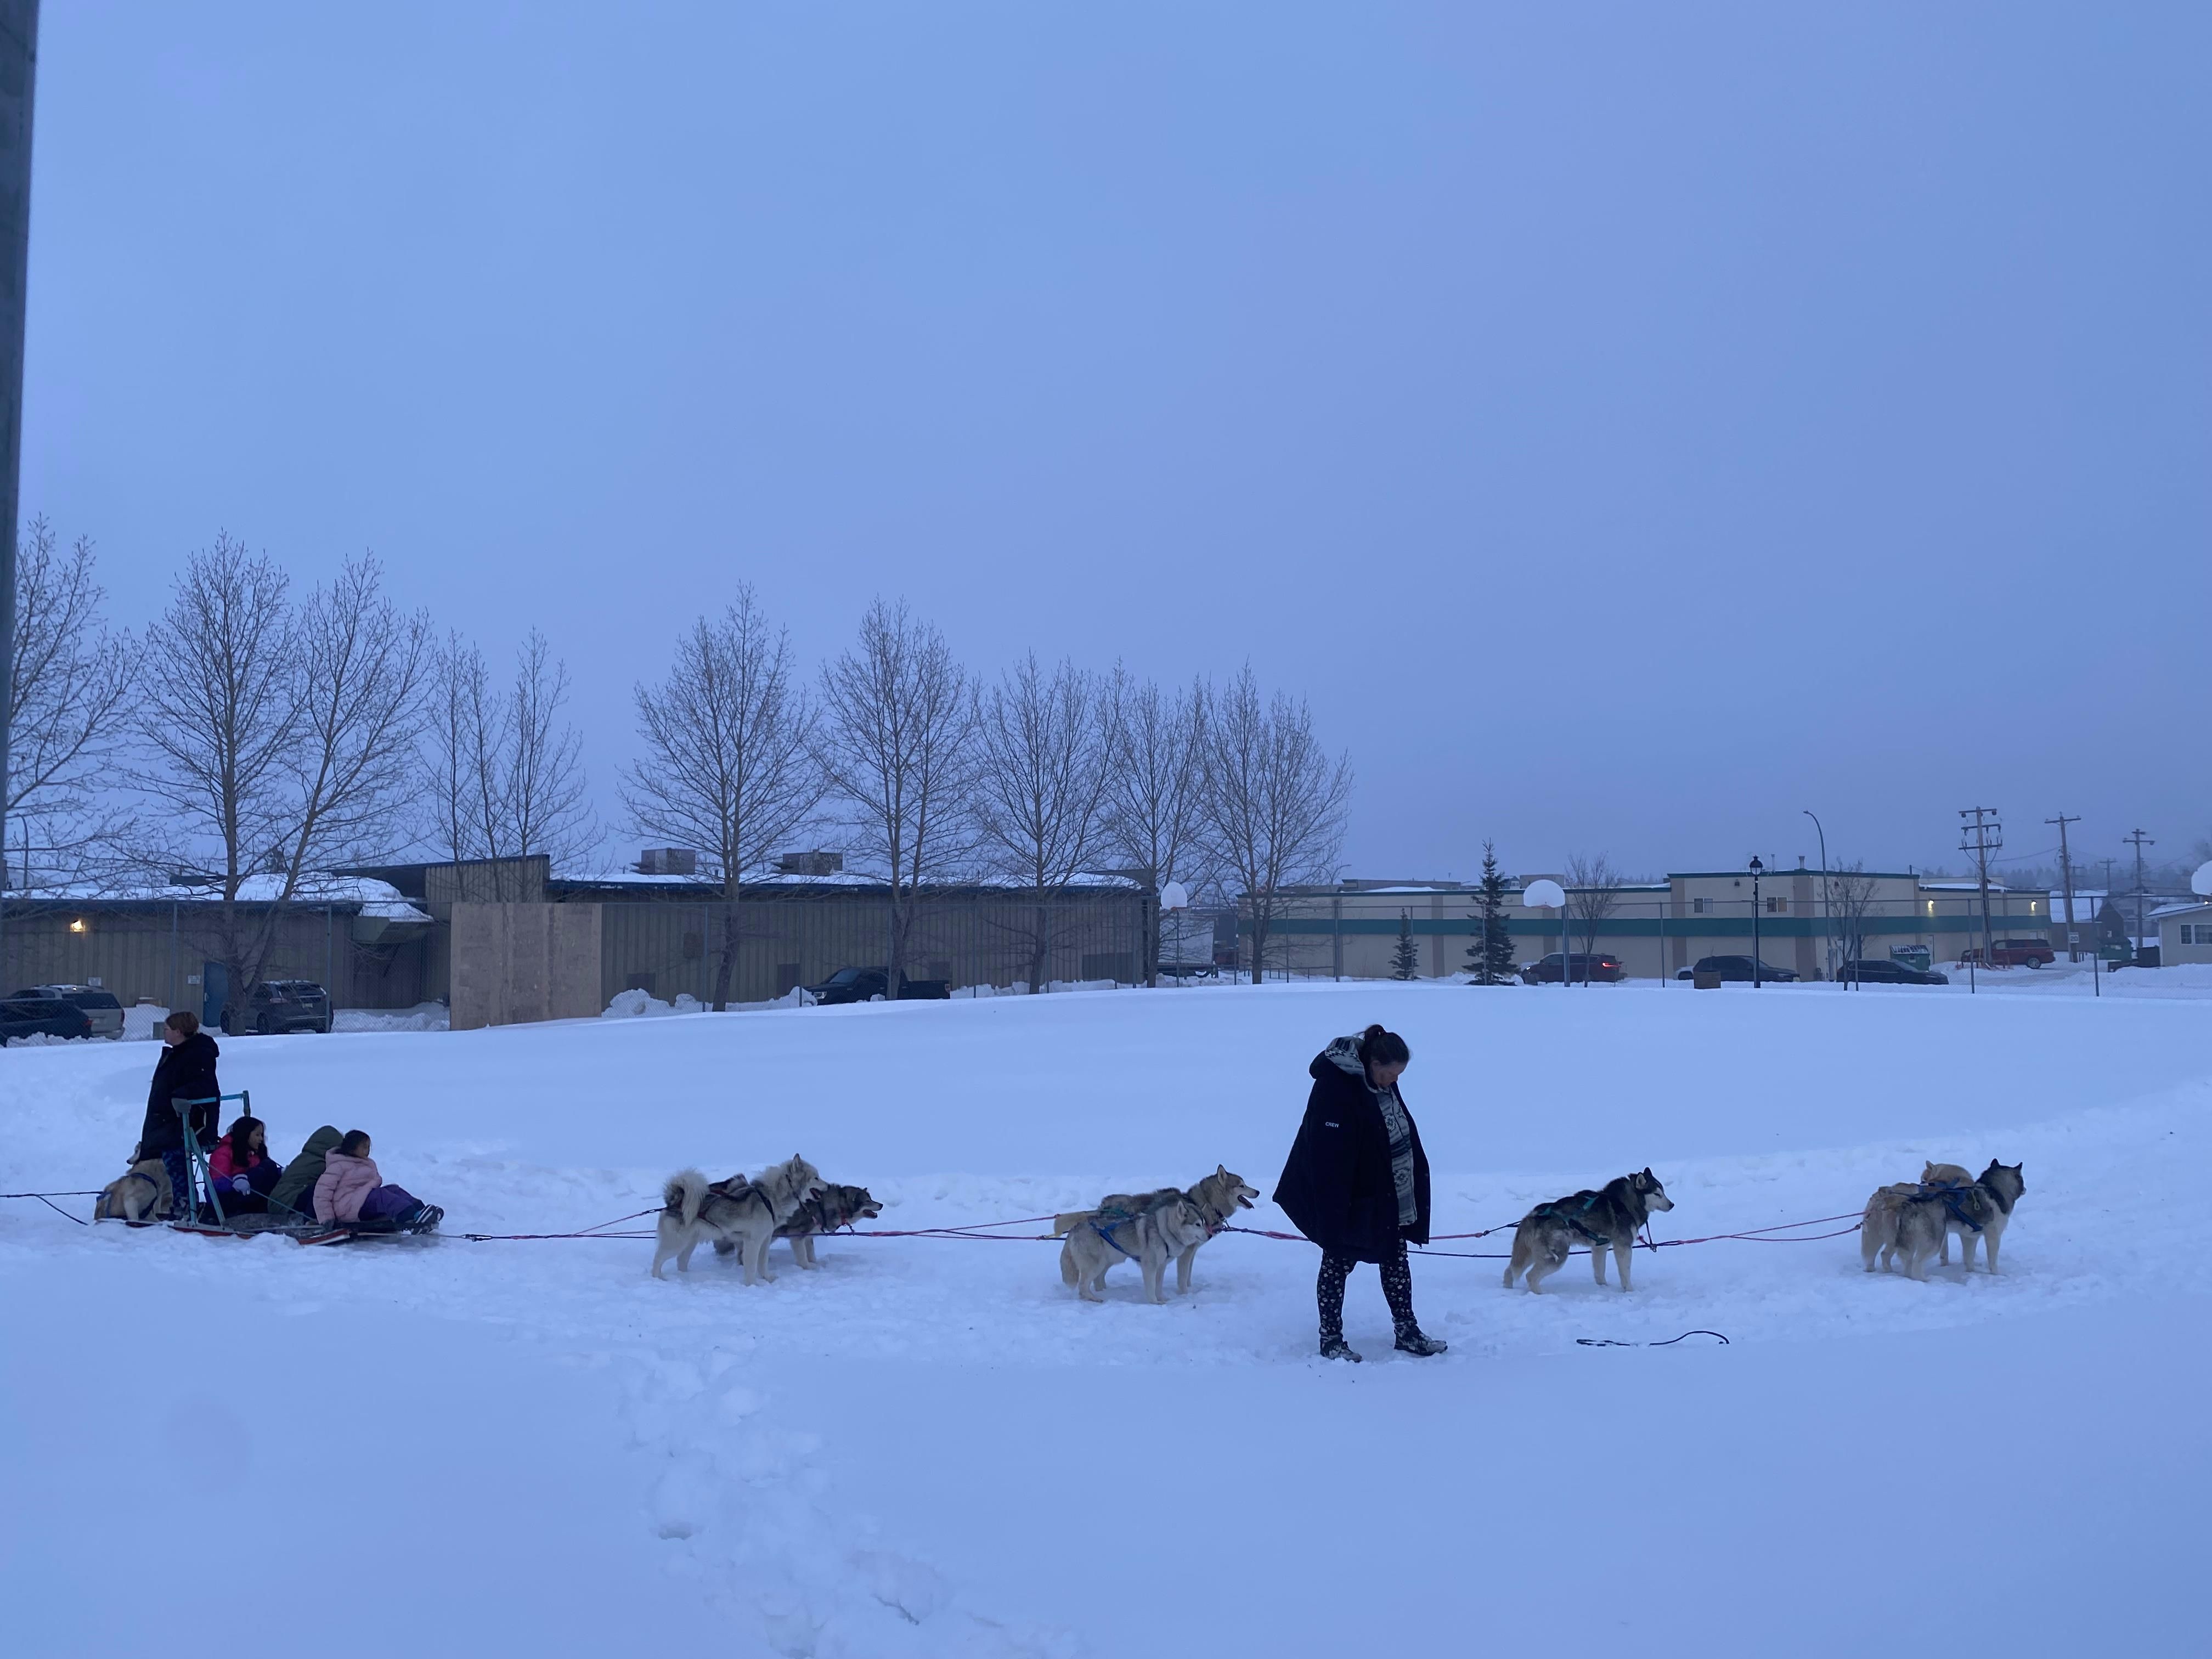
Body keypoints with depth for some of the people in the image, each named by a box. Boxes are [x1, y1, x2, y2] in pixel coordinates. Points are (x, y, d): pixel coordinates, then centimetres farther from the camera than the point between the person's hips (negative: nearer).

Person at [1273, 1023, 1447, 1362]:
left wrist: (1414, 1191, 16)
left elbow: (1404, 1136, 13)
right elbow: (1328, 1158, -27)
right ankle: (1331, 1339, 15)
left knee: (1396, 1261, 15)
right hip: (1351, 1200, -8)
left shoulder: (1384, 1085, 1)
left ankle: (1407, 1331, 26)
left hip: (1389, 1198, 8)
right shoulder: (1335, 1089, -25)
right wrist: (1332, 1213, -26)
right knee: (1339, 1262, 4)